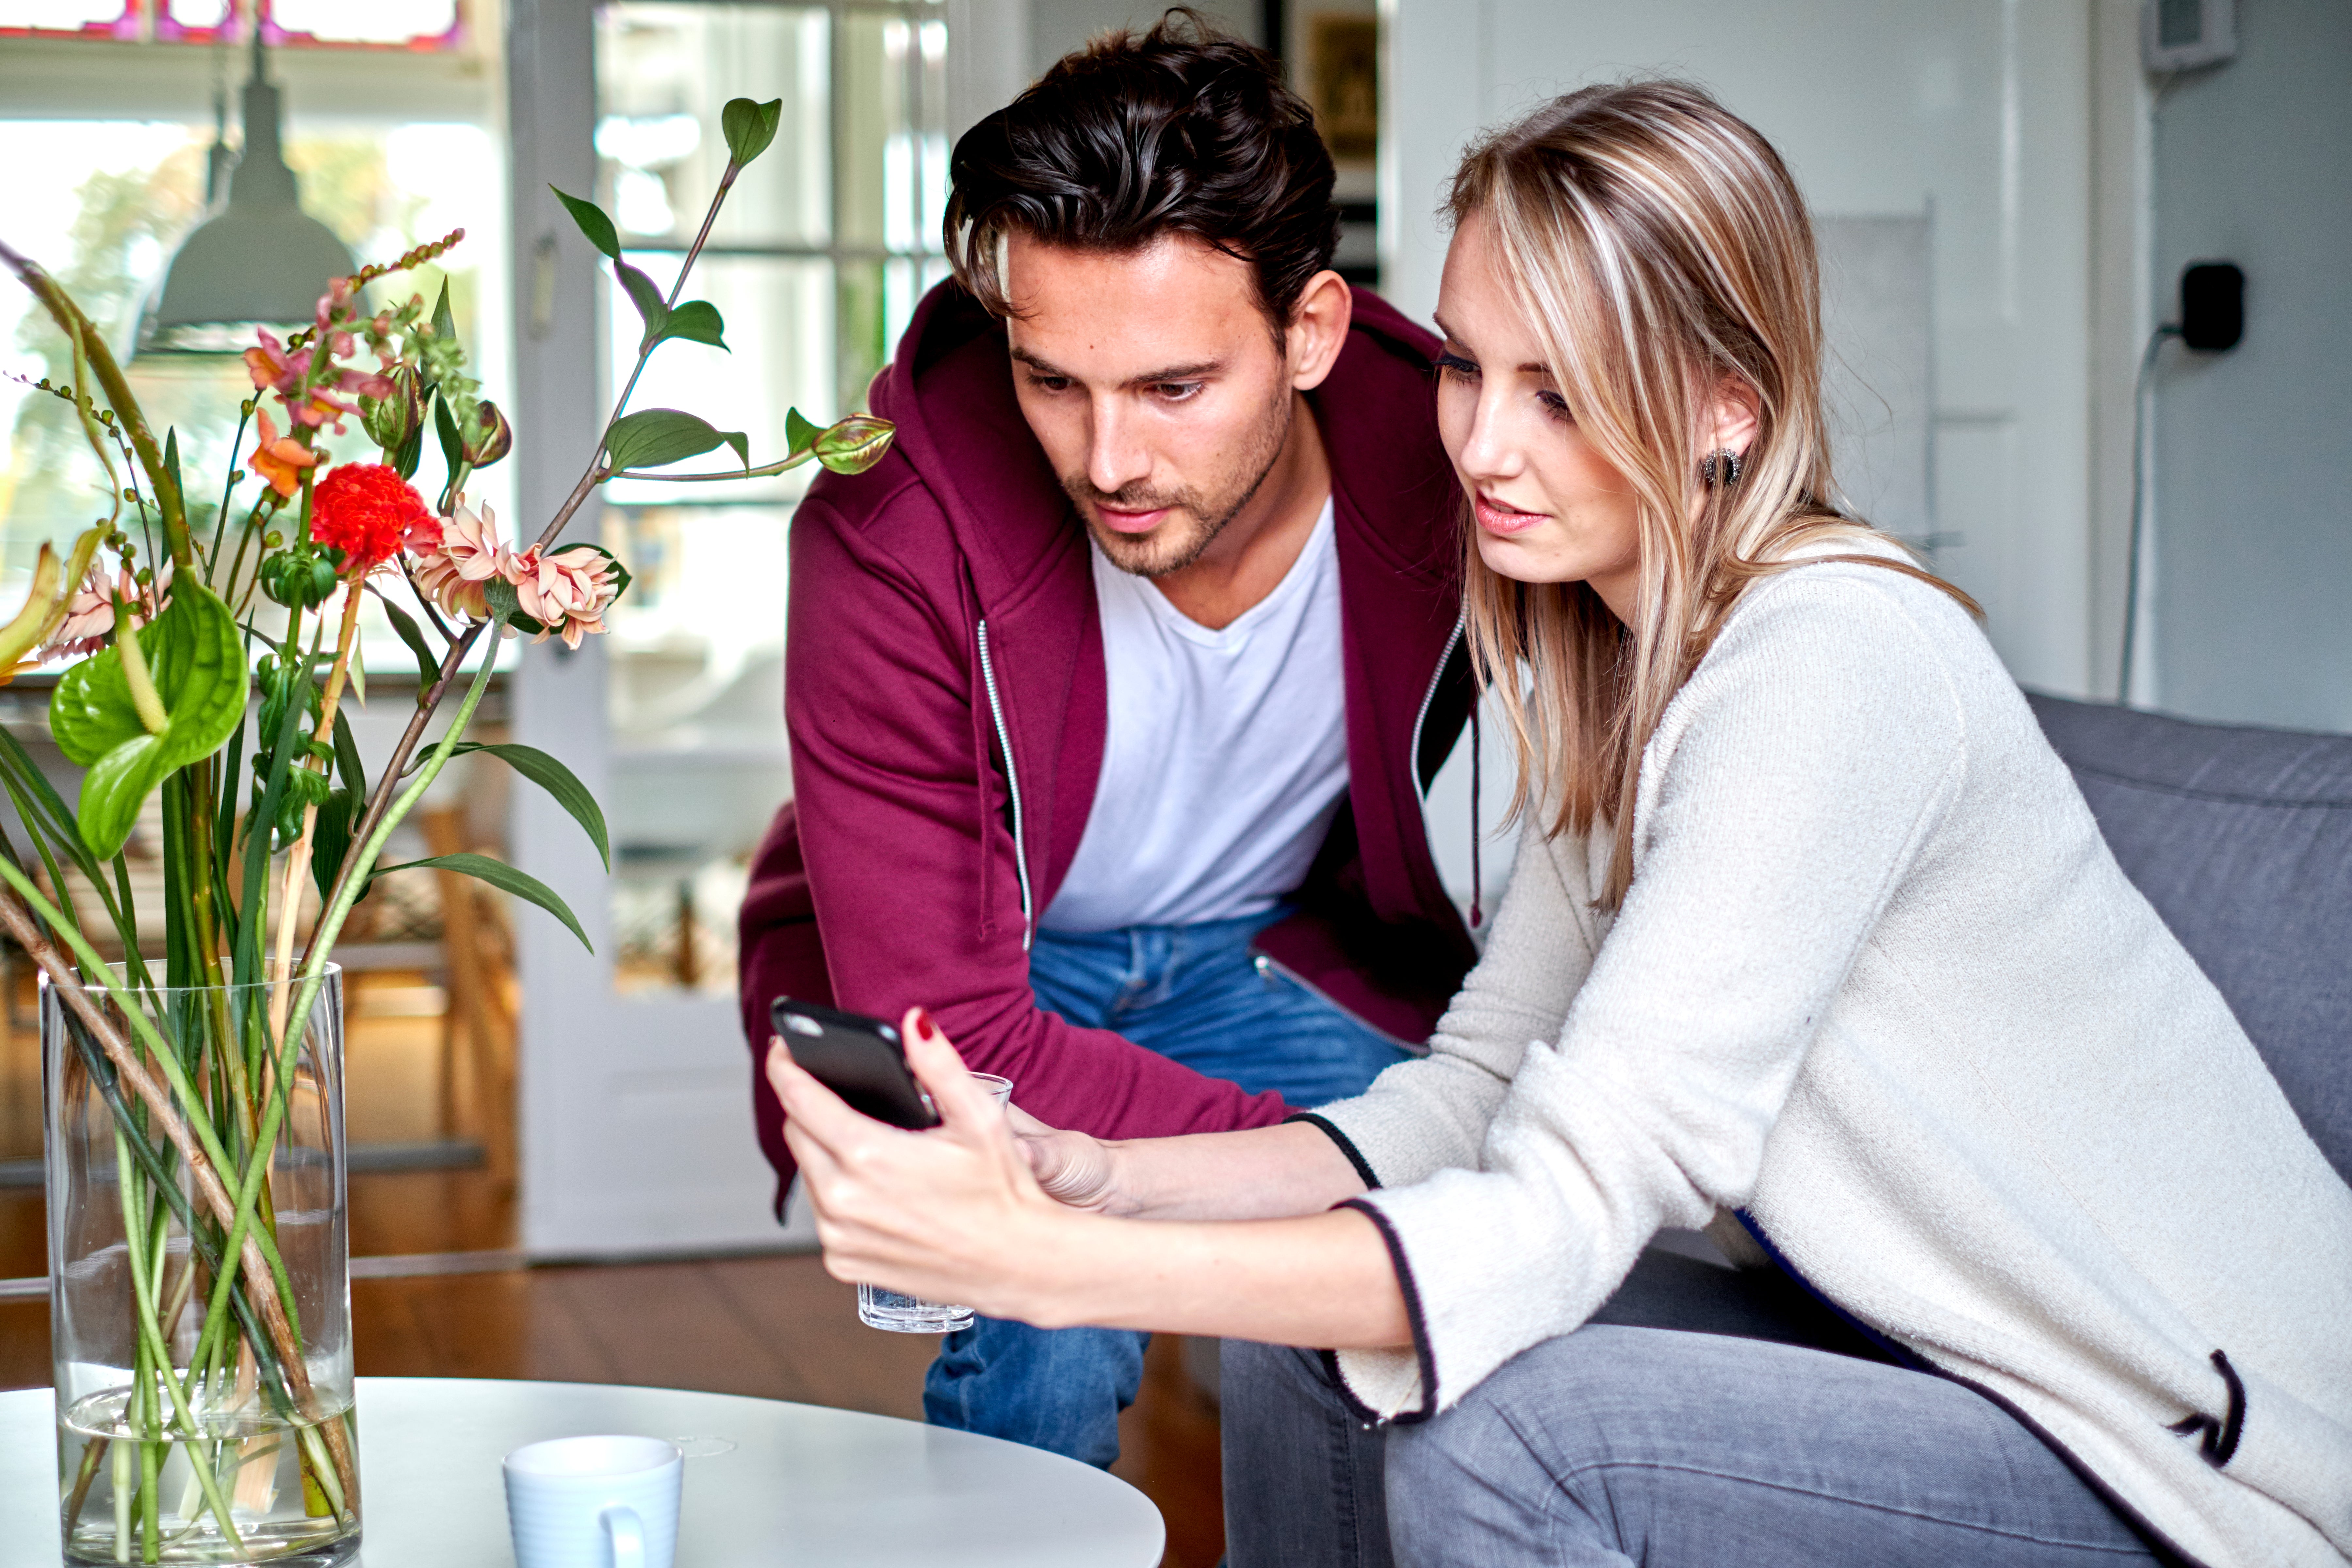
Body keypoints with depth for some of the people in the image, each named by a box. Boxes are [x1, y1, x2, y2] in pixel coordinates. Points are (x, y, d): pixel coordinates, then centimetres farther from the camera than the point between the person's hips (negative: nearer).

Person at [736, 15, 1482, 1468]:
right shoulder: (891, 540, -29)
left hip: (1266, 953, 2)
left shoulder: (1447, 474, -23)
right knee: (1047, 1330, -30)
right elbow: (946, 1040, -29)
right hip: (956, 989, -2)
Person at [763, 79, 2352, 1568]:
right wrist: (1101, 1180, -12)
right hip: (1919, 1357, 8)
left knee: (1500, 1438, -27)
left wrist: (1047, 1264, -35)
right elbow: (1475, 1090, 4)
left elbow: (1564, 1214, -30)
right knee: (1310, 1355, -1)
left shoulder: (1830, 667, -25)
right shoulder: (1627, 661, 4)